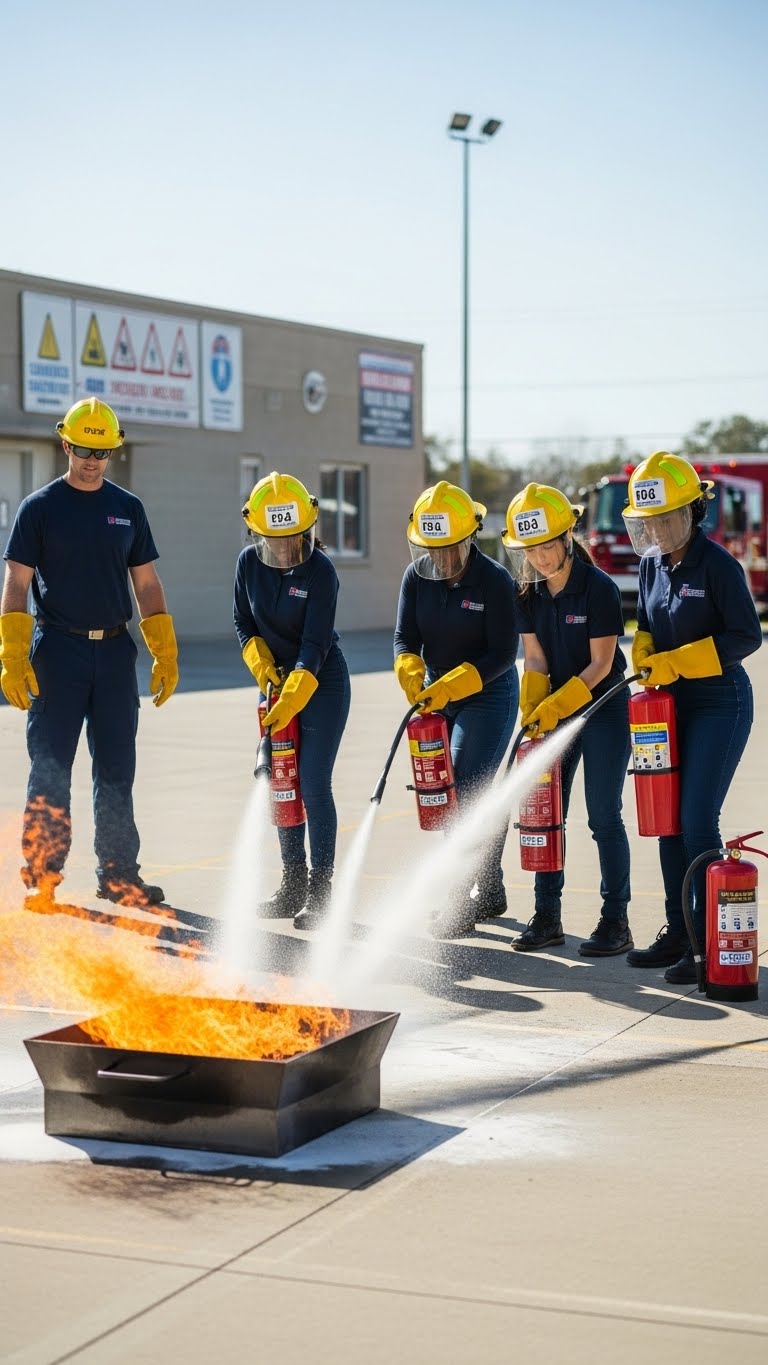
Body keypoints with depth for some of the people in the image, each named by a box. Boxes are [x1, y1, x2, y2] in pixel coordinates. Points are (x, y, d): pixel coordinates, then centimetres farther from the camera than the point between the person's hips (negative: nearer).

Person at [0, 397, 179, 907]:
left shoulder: (128, 508, 10)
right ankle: (41, 878, 4)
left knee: (117, 769, 8)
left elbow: (147, 585, 13)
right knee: (50, 767, -3)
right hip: (58, 651, -3)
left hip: (115, 652, 3)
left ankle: (119, 875, 16)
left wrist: (166, 654, 6)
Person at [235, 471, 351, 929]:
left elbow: (315, 645, -23)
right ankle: (293, 883, 19)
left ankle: (321, 890, -2)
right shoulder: (249, 563, -3)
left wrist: (292, 698, -31)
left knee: (314, 786, -8)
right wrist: (263, 665, -7)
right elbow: (244, 622, 9)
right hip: (278, 682, 6)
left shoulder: (320, 571, -19)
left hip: (322, 685, -6)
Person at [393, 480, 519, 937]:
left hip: (488, 697, -6)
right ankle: (490, 890, 25)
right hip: (438, 696, 6)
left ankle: (464, 903, -11)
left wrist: (451, 685, -26)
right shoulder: (417, 576, -3)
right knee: (479, 797, 13)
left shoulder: (495, 580, -18)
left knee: (467, 793, -14)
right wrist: (411, 674, -21)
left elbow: (503, 653, -19)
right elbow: (405, 638, 0)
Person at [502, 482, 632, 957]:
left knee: (604, 817, -4)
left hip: (603, 709, -6)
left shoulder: (599, 588, -16)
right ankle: (547, 918, 13)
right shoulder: (530, 594, 2)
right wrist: (533, 714, -10)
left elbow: (601, 665, -15)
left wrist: (554, 706, -19)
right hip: (552, 711, 6)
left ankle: (616, 923, 4)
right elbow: (535, 660, 2)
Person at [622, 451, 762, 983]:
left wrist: (676, 662, -17)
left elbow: (746, 636, -16)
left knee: (698, 823, -11)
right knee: (668, 821, 9)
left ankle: (709, 943, -4)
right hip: (672, 704, 8)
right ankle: (678, 933, 19)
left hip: (719, 705, -7)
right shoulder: (652, 565, 6)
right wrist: (646, 661, -1)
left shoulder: (719, 565, -15)